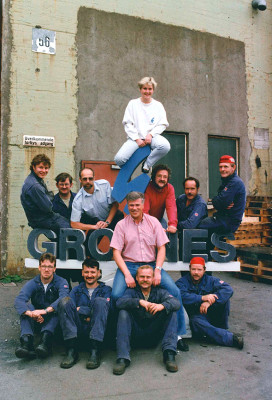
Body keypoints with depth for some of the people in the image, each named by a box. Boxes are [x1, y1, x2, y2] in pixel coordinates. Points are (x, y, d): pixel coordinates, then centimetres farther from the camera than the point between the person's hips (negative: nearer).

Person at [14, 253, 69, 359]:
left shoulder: (61, 282, -6)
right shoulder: (32, 283, -2)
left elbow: (64, 298, -28)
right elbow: (18, 301, -20)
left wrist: (46, 310, -44)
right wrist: (31, 313, -42)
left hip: (53, 320, -2)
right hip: (36, 322, 2)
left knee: (58, 306, -30)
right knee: (26, 306, -23)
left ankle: (45, 341, -50)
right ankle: (26, 341, -44)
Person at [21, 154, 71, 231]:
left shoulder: (39, 180, 7)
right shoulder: (34, 186, -26)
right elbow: (47, 207, -23)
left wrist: (49, 195, -3)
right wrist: (50, 195, -5)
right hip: (42, 221, -10)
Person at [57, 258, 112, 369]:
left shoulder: (106, 290, 19)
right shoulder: (76, 290, 25)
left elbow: (106, 309, -2)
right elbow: (70, 308, 6)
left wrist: (80, 309, -3)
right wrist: (87, 314, -9)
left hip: (97, 330, -2)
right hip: (77, 330, 2)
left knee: (100, 301, -26)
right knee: (65, 301, -19)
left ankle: (95, 352, -33)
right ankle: (71, 351, -28)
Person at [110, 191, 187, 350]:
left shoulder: (153, 222, 7)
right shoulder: (121, 225, 3)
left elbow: (161, 248, 5)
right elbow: (116, 252, -1)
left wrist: (157, 271, -9)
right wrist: (127, 274, -14)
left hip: (151, 264, 1)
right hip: (128, 265, -1)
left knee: (175, 291, -19)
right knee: (116, 295, -27)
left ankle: (178, 334, -5)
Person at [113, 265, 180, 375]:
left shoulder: (159, 292, 5)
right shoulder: (132, 291, 3)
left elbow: (176, 302, -14)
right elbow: (119, 303, -19)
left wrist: (162, 305, -36)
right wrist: (139, 301, -34)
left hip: (154, 335, 1)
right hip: (135, 335, 0)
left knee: (171, 312, -16)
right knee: (123, 313, -23)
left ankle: (169, 354, -28)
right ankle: (122, 358, -31)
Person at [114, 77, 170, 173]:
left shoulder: (158, 105, 13)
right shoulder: (133, 103, 10)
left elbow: (163, 124, 7)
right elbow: (127, 123, 3)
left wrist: (151, 134, -11)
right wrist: (137, 139, -9)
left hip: (152, 136, 1)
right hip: (135, 137, -1)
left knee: (165, 146, -35)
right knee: (119, 159, -26)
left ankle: (147, 163, -9)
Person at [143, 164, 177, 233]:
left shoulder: (170, 188, -12)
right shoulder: (147, 187, -23)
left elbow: (171, 207, -24)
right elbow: (144, 210, -29)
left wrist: (172, 224, -41)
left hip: (159, 219, 3)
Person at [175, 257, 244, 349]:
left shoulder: (211, 280, 3)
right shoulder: (182, 282, -2)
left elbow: (228, 289, -16)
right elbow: (182, 296, -25)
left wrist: (210, 301, -31)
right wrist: (202, 298, -36)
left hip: (212, 316, 2)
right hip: (196, 316, -2)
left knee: (224, 297, -17)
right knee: (196, 322, -37)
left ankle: (222, 329, -9)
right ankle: (230, 338, -36)